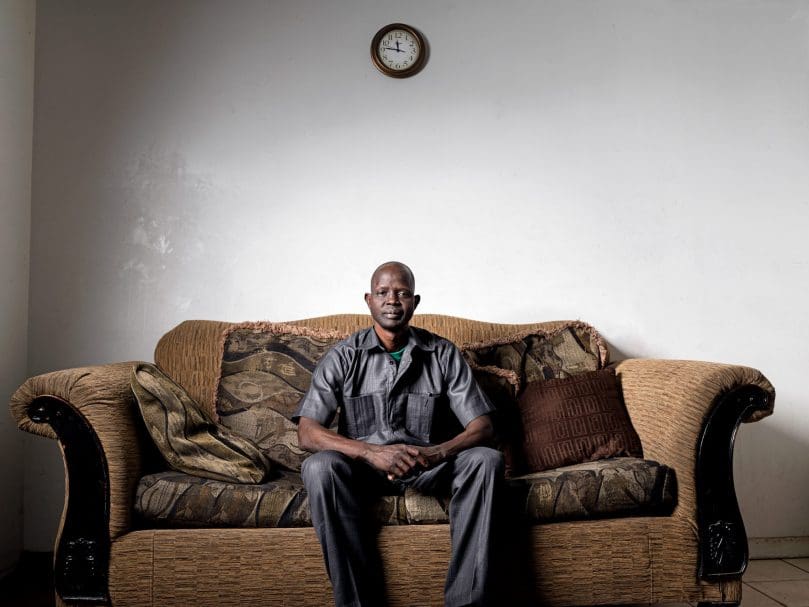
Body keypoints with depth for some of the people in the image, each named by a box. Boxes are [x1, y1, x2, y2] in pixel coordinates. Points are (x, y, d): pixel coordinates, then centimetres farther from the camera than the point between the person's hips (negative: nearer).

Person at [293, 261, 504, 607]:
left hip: (429, 465, 1)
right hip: (364, 467, 0)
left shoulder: (443, 354, 1)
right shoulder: (343, 357, -2)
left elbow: (482, 427, -4)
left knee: (486, 460, -27)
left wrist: (436, 453, -26)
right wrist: (371, 452, -28)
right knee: (320, 467, -31)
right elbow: (307, 432, -11)